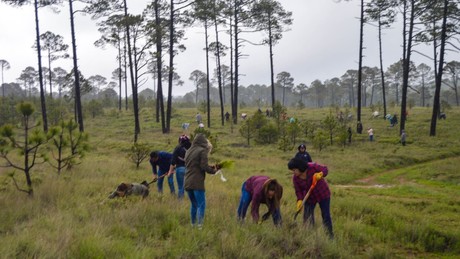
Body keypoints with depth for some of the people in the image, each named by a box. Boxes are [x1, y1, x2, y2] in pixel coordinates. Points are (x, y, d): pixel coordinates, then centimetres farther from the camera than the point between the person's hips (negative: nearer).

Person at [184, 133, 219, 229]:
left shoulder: (188, 151, 17)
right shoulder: (202, 151, -6)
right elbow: (204, 167, -13)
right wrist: (214, 170, 6)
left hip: (187, 183, 7)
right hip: (197, 183, -7)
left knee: (194, 204, 18)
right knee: (201, 205, -4)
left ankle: (193, 225, 21)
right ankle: (199, 225, -11)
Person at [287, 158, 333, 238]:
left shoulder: (312, 167, -26)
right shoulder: (295, 178, -16)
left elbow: (325, 169, -14)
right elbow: (298, 191, -10)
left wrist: (320, 174, -34)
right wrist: (299, 200, -27)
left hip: (323, 194, -3)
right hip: (309, 197, 3)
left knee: (326, 216, 5)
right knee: (307, 218, 0)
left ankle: (330, 235, 19)